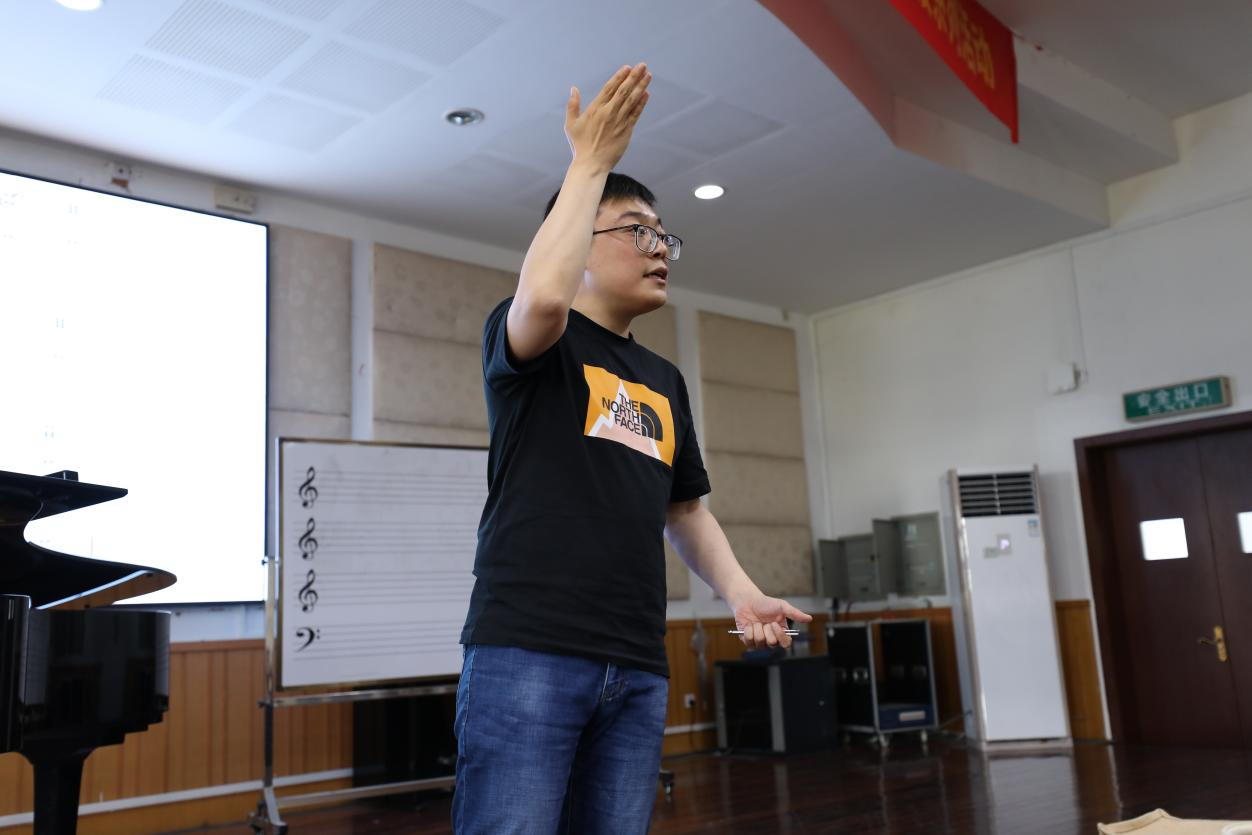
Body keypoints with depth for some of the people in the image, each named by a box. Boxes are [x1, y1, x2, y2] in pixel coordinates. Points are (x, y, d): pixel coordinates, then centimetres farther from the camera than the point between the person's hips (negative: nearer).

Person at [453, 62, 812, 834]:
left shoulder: (666, 382, 22)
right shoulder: (523, 340, 3)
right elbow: (545, 295, -22)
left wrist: (740, 591, 7)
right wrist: (592, 161, -11)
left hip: (639, 670, 7)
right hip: (527, 652, -6)